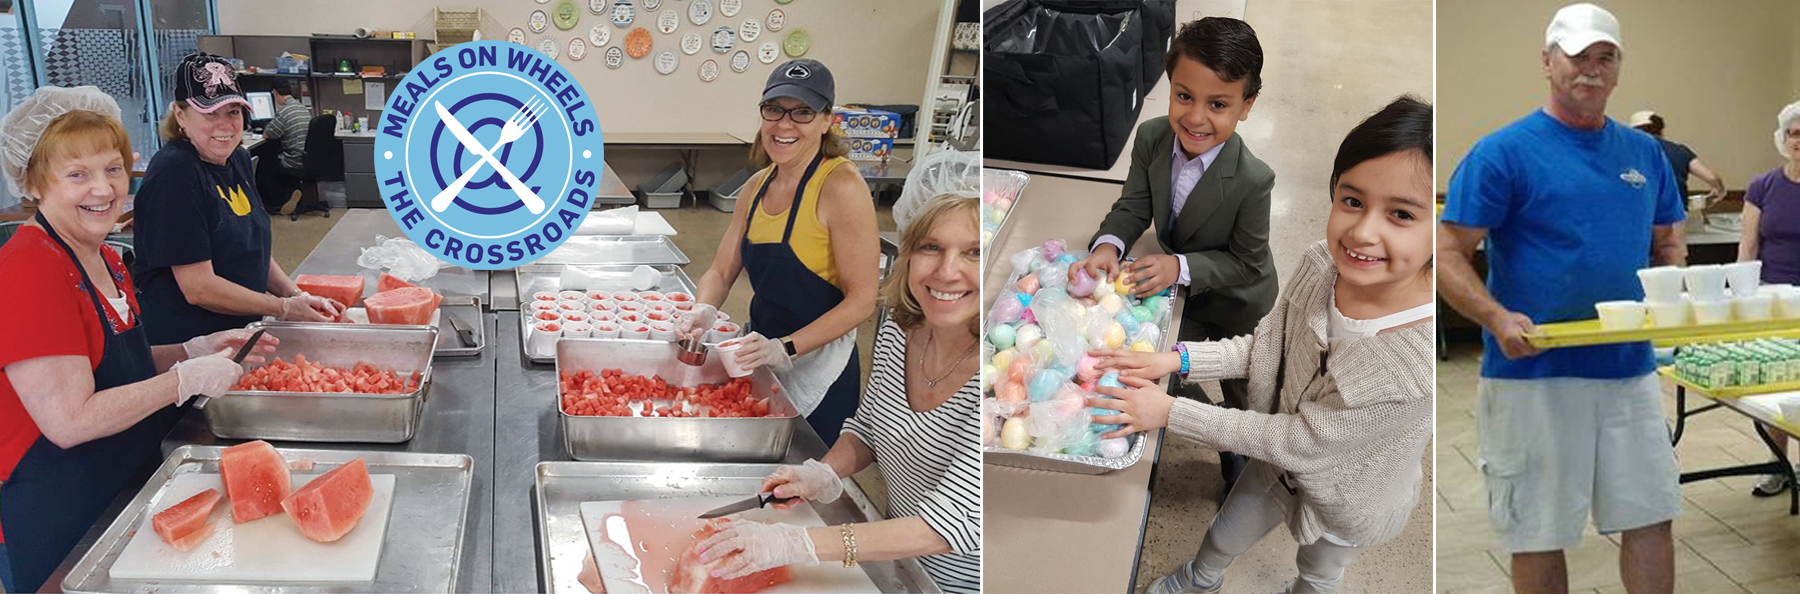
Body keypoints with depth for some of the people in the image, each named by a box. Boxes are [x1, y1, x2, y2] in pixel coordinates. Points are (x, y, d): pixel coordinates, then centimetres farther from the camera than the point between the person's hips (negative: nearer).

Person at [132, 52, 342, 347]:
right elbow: (198, 289, -20)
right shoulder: (173, 173, -17)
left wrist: (297, 296, 1)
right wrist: (284, 308, -14)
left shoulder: (239, 161, 9)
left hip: (241, 338, 8)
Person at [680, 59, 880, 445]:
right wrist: (703, 312, -12)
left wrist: (785, 348, -26)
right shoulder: (758, 185, 5)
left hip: (820, 374, -7)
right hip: (763, 362, 7)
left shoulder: (841, 186, -18)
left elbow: (862, 299, -19)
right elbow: (721, 272, 10)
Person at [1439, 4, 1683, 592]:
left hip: (1631, 370, 5)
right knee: (1540, 535, 5)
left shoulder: (1645, 153, 12)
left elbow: (1668, 244, 22)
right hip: (1534, 374, -5)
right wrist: (1498, 319, -26)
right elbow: (1449, 255, -10)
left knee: (1650, 518, 10)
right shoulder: (1503, 152, -6)